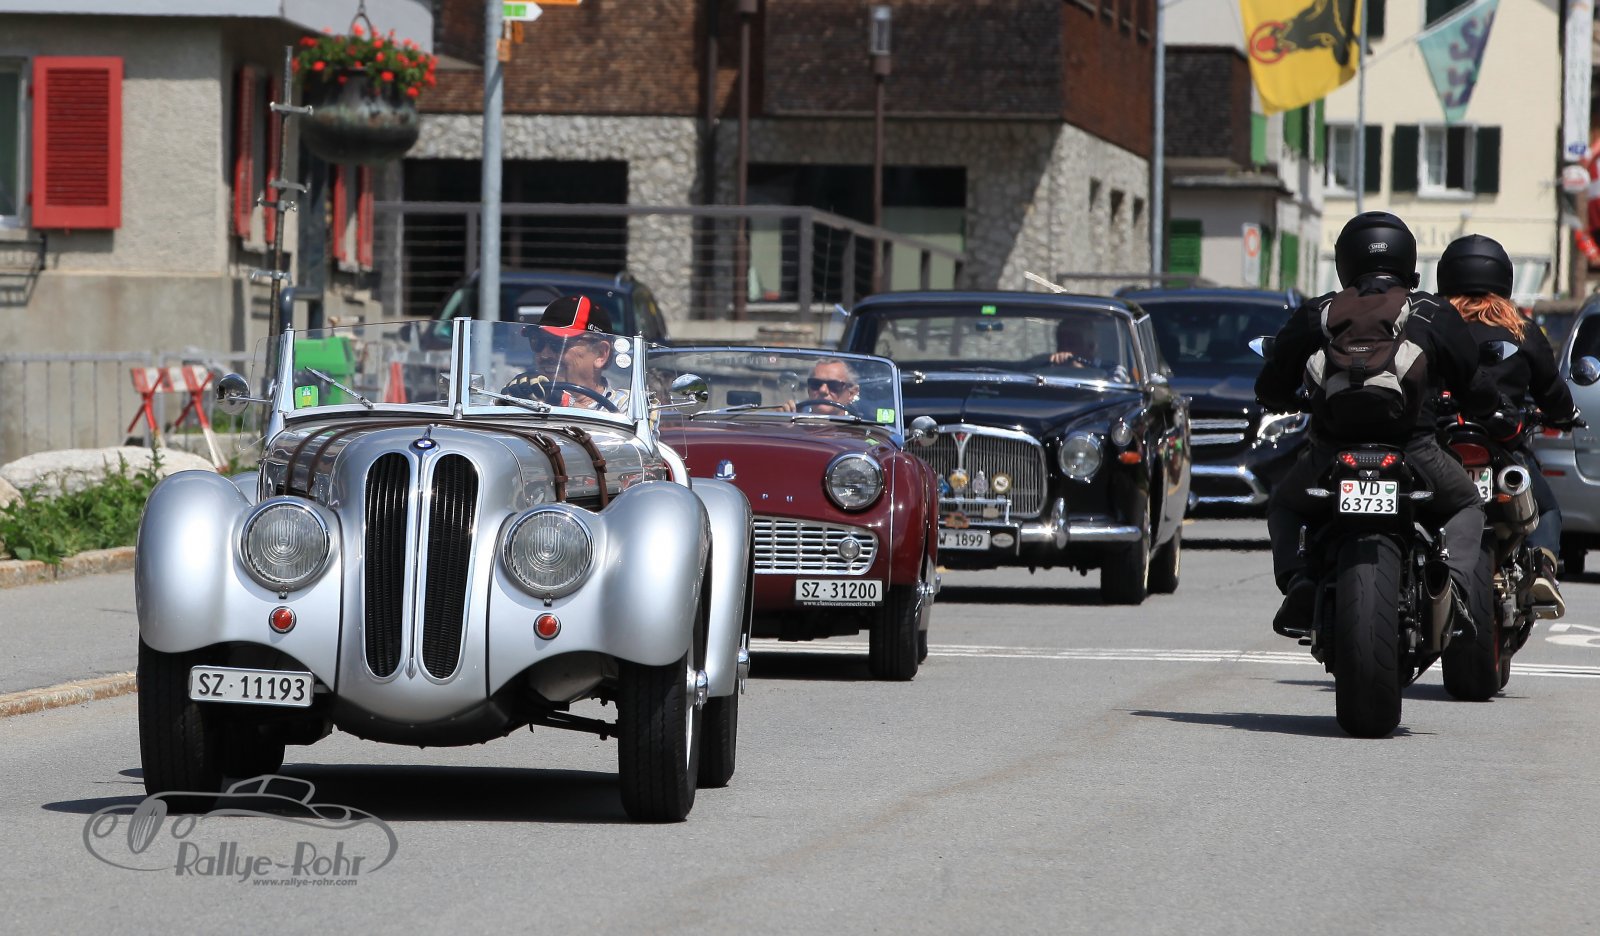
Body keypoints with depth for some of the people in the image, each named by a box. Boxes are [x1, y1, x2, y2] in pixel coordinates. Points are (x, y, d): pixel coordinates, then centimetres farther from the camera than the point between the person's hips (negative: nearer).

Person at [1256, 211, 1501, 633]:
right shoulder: (1436, 316, 7)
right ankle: (1458, 579, -2)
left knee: (1284, 506, 31)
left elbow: (1270, 389, 14)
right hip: (1414, 455, -1)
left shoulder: (1316, 314, 8)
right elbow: (1478, 393, 10)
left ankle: (1298, 579, 1)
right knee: (1466, 507, 29)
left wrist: (1298, 403, 38)